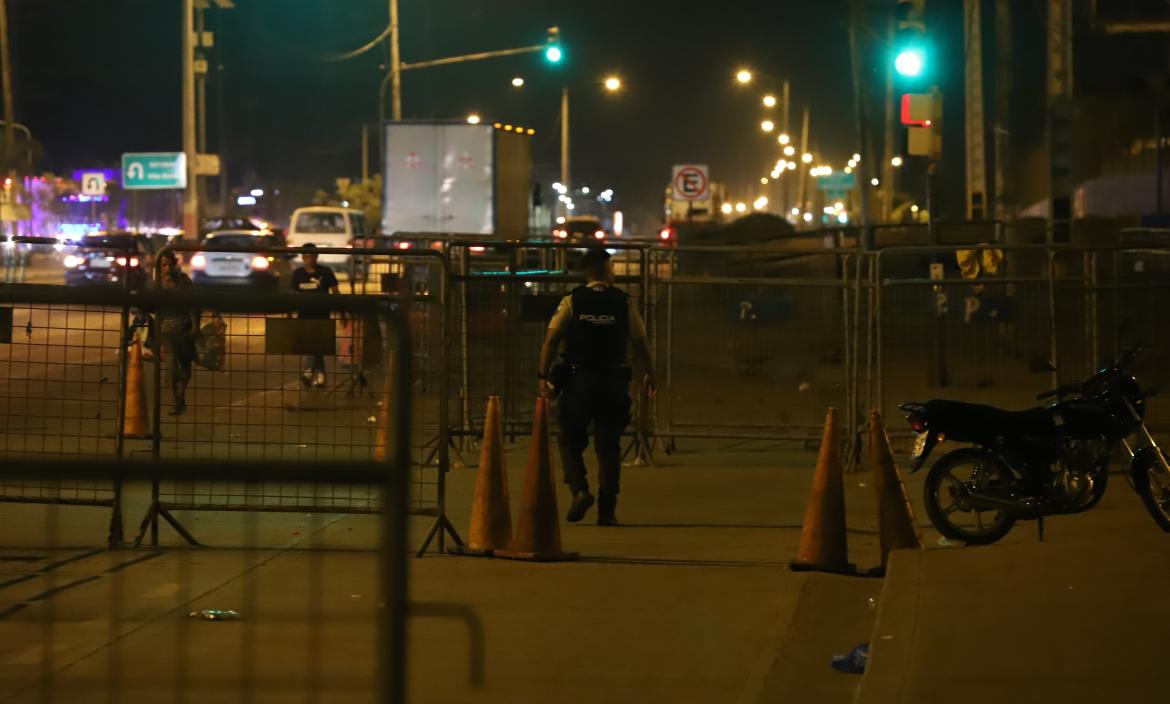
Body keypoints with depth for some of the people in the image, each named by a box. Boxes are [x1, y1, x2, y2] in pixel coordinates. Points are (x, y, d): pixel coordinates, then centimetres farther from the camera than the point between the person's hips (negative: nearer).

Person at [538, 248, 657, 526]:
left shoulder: (571, 302, -1)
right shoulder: (624, 303, 0)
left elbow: (551, 340, -8)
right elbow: (640, 343, 4)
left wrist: (543, 376, -6)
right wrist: (650, 374, 17)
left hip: (578, 381, -1)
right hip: (614, 383, 1)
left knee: (570, 440, 14)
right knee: (609, 446, 8)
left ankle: (579, 490, -8)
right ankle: (607, 510, 5)